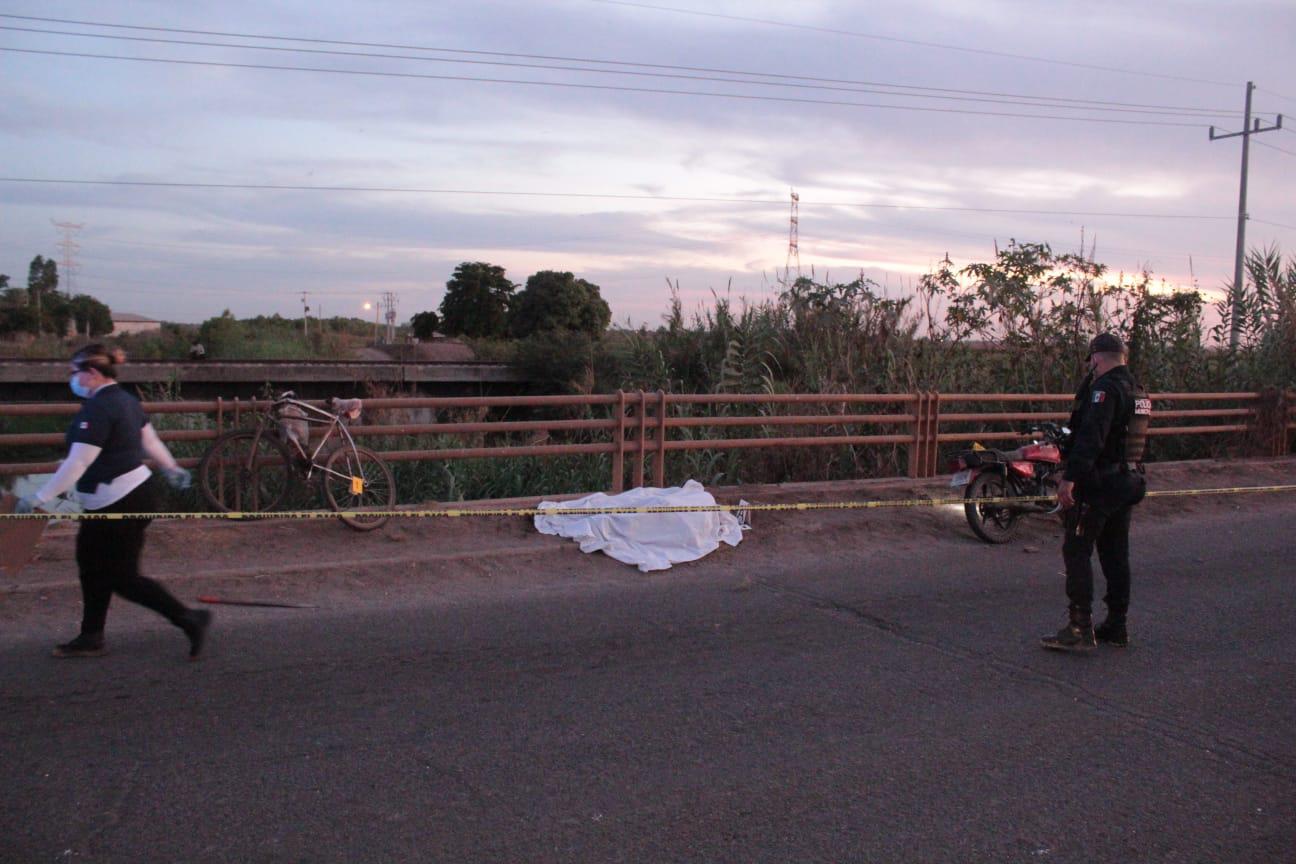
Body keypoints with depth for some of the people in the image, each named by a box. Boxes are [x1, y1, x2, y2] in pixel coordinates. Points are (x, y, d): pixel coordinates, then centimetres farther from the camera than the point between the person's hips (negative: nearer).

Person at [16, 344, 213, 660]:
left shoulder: (97, 409, -21)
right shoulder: (125, 400, 9)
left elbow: (78, 462, -25)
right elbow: (150, 440, 21)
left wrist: (39, 498, -22)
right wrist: (172, 468, 35)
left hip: (119, 504, -10)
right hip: (136, 493, 10)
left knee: (123, 578, -1)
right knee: (93, 566, 17)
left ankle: (189, 619, 0)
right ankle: (91, 638, 26)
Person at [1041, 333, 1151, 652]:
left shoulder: (1105, 389, -15)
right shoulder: (1138, 392, 15)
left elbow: (1090, 438, -25)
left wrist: (1070, 478, -28)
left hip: (1098, 483, -9)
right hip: (1130, 481, 10)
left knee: (1076, 552, -7)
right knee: (1115, 554, 15)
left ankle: (1080, 629, -10)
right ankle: (1117, 625, 21)